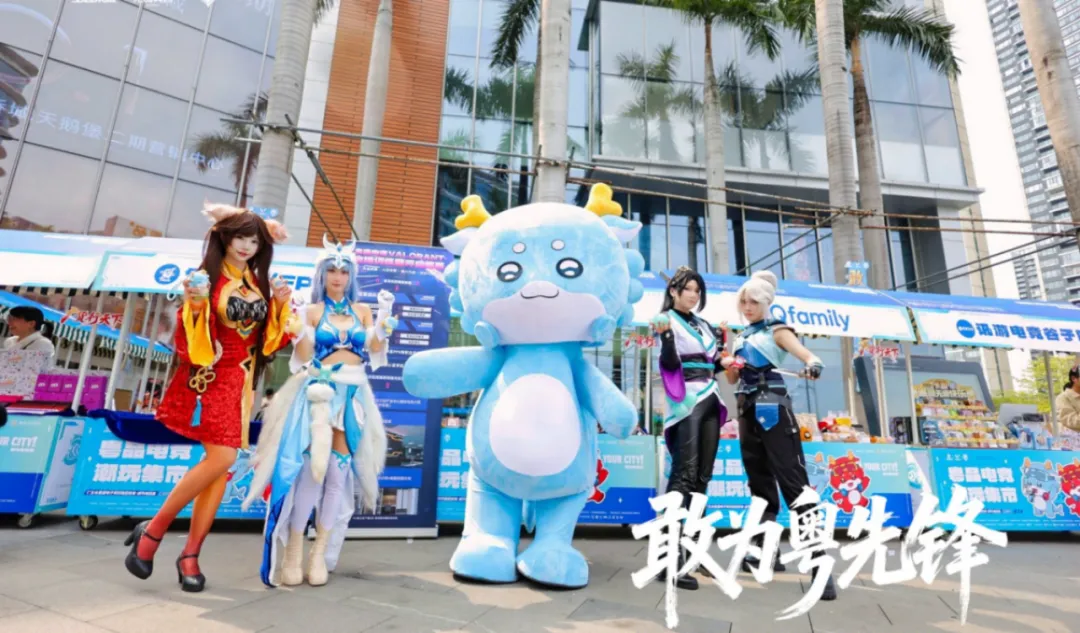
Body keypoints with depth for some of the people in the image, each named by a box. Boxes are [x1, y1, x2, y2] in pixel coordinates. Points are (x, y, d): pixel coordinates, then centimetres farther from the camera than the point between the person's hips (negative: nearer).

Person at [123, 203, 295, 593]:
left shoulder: (259, 283, 11)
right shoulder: (207, 277, -5)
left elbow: (270, 339, 14)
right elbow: (190, 339, -9)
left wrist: (281, 305, -1)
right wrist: (195, 305, -27)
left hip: (241, 382, 6)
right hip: (210, 379, -6)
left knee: (222, 467, 4)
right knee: (222, 458, -16)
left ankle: (190, 555, 15)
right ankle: (153, 529, 6)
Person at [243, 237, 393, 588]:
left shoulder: (362, 310, 11)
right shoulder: (313, 311, 5)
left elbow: (375, 349, -1)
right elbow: (304, 358, -2)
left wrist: (384, 318, -13)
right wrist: (300, 328, -15)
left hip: (353, 396, 2)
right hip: (319, 392, -2)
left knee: (338, 471, 1)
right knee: (312, 469, -10)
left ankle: (320, 552, 11)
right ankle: (293, 552, 4)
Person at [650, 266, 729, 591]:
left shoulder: (702, 324, 17)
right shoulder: (667, 319, -3)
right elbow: (670, 363, -17)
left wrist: (723, 340, 10)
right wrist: (666, 336, -32)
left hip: (710, 401, 8)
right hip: (686, 402, -8)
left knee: (702, 477, 8)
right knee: (683, 475, -16)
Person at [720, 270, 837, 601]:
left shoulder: (776, 330, -1)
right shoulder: (741, 337, 17)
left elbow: (808, 355, -18)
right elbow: (733, 380, 20)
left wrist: (813, 365, -42)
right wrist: (728, 365, -2)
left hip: (773, 410, -7)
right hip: (747, 411, 7)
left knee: (793, 481, -11)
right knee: (759, 482, 12)